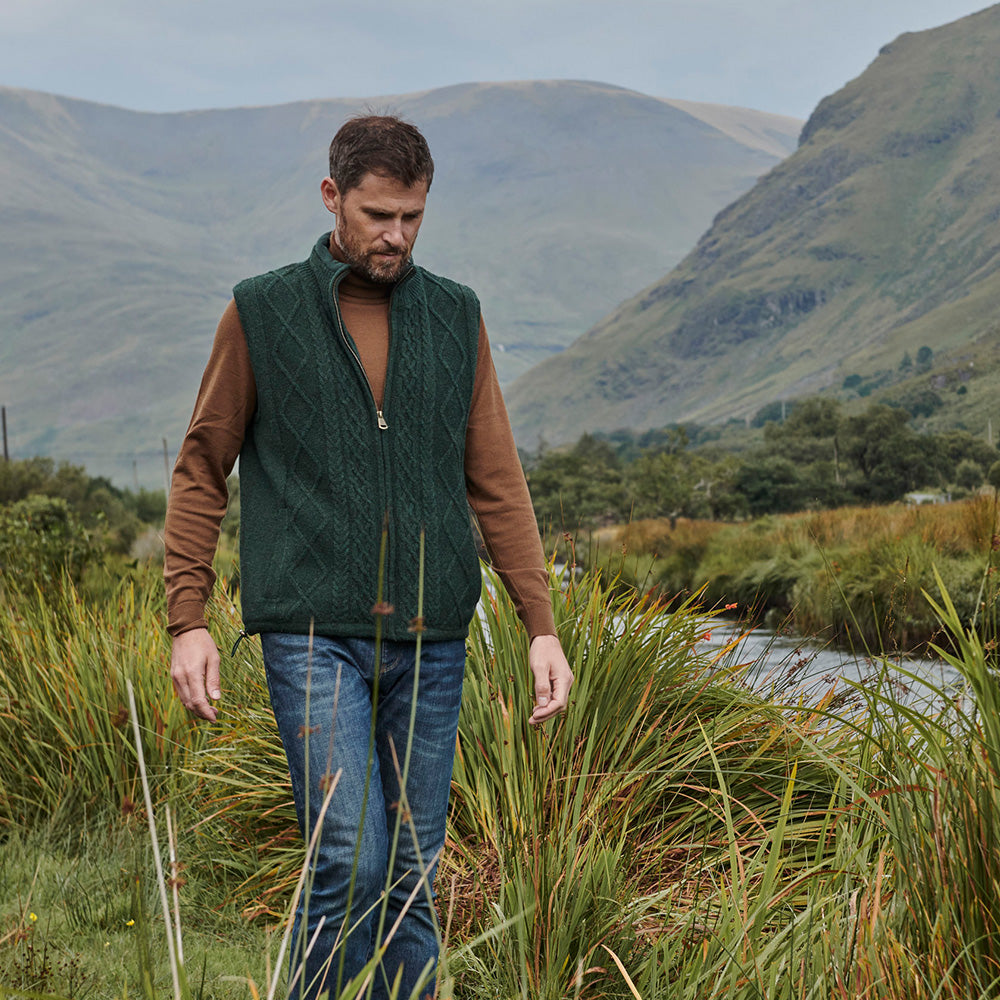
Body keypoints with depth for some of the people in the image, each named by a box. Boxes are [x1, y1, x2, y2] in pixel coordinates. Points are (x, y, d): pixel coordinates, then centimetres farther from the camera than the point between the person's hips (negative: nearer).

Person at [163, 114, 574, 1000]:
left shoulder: (456, 316, 10)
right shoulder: (262, 312, 3)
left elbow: (497, 483, 10)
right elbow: (201, 471, 7)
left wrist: (542, 625, 3)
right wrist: (188, 620, -2)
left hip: (431, 641, 3)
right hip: (313, 636, -3)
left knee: (413, 877, 7)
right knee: (351, 865, -13)